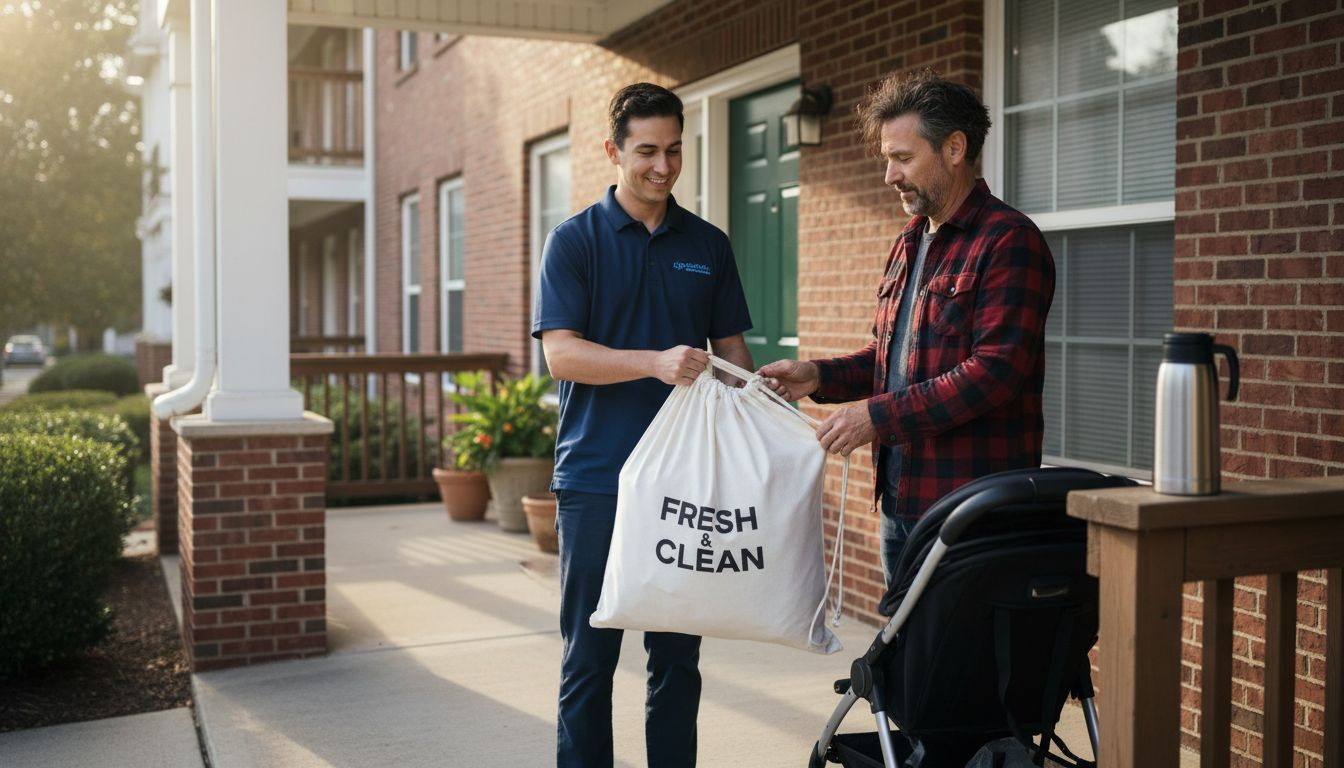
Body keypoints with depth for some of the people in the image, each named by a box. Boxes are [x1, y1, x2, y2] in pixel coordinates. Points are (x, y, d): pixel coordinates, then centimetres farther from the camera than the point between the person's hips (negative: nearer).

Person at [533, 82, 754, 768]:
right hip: (595, 478, -3)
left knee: (678, 653, 10)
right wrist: (657, 363, -24)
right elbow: (561, 353, -10)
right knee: (590, 654, 4)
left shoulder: (709, 246, 11)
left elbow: (731, 349, 15)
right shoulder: (574, 241, 1)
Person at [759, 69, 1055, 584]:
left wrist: (878, 416, -21)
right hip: (899, 498, 8)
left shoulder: (1008, 241, -11)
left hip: (971, 509, -8)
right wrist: (818, 377, 5)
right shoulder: (909, 244, 17)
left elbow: (995, 372, -21)